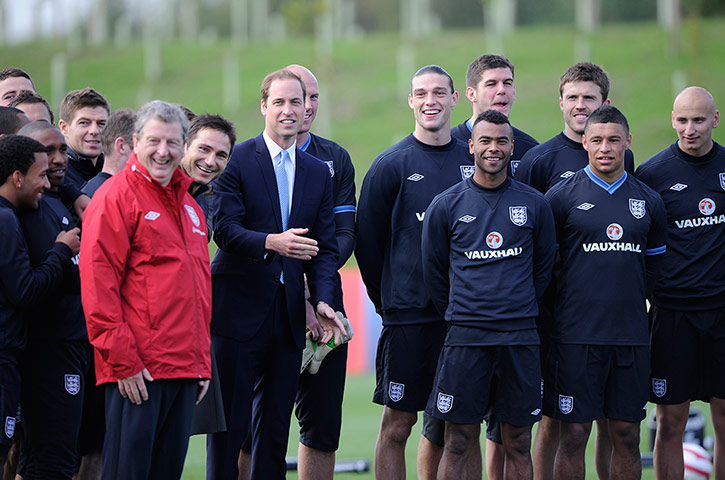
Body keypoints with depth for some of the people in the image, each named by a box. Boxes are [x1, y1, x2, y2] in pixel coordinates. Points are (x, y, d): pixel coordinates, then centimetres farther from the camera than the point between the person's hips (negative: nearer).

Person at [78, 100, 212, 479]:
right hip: (137, 375, -7)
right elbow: (98, 285, -12)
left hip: (186, 370, 8)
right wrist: (123, 359, -16)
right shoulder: (115, 196, -5)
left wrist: (203, 362, 17)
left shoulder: (189, 205, 19)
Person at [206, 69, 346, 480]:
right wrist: (270, 242, -29)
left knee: (276, 424, 8)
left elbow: (325, 246, 9)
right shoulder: (237, 160, -3)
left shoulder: (319, 172, 13)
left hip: (289, 313, 5)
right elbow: (224, 229, -12)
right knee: (229, 423, -2)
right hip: (239, 307, -5)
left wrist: (323, 300, -6)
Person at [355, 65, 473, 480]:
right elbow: (367, 242, 0)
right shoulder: (392, 165, -3)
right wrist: (387, 301, 1)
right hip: (409, 316, -3)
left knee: (445, 428, 8)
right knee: (398, 424, -3)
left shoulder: (474, 161, 7)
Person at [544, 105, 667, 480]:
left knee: (627, 435, 5)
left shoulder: (649, 202, 9)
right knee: (574, 435, -2)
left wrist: (630, 298, 14)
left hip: (631, 334, 3)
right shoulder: (561, 197, -1)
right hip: (576, 333, -3)